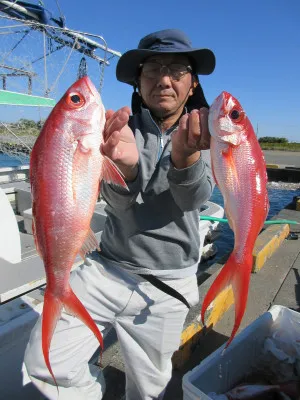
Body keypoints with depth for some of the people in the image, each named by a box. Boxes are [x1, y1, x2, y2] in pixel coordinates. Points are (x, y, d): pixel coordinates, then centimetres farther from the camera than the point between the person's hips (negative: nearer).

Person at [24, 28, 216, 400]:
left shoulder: (203, 133, -2)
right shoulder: (123, 128, -4)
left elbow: (195, 198, -19)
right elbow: (117, 204, -17)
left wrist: (186, 157, -41)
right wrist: (126, 165, -40)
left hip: (167, 286, 1)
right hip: (108, 269, 0)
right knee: (45, 362, -4)